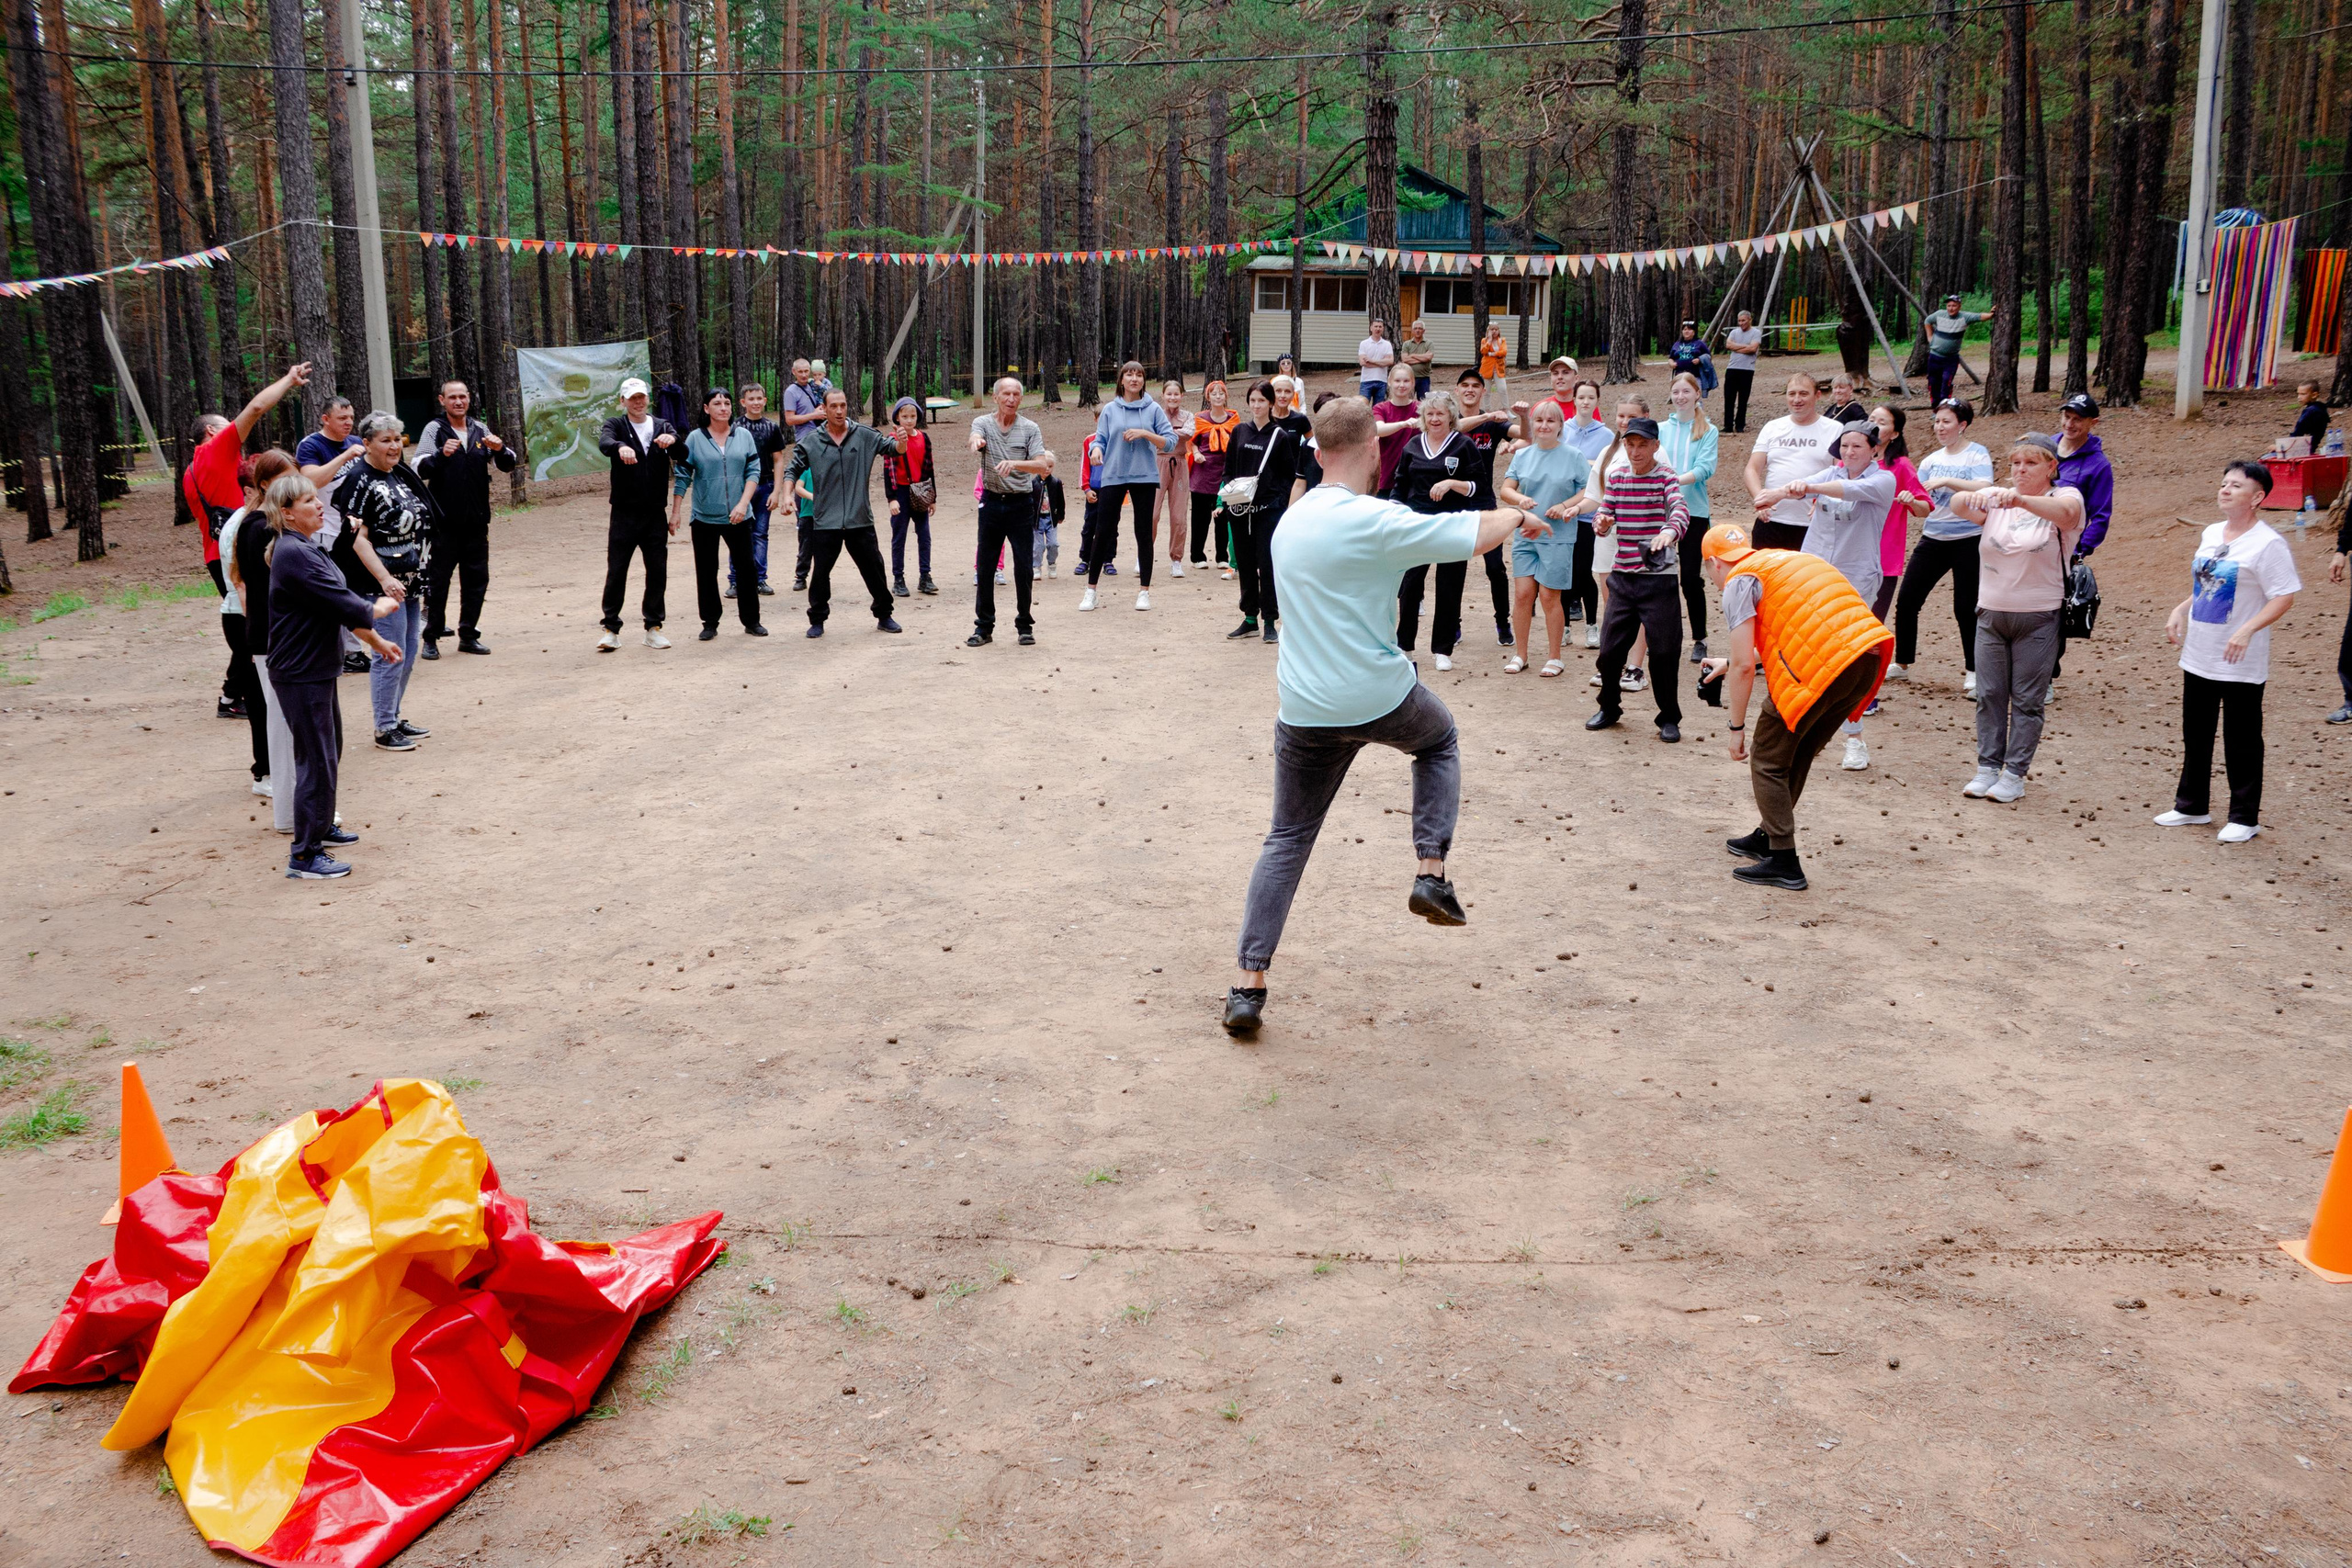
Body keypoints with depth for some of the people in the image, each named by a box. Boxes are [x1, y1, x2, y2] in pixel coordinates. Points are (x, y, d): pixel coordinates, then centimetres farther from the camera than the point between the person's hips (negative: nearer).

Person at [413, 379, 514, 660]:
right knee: (438, 579, 0)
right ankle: (431, 638, 6)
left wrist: (500, 449, -13)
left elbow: (508, 466, 9)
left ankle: (468, 635, 18)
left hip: (476, 520, 4)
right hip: (444, 521, -4)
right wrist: (441, 454, -32)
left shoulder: (480, 430, 10)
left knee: (477, 579, 8)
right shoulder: (434, 429, -3)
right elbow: (420, 470, -13)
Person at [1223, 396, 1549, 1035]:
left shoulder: (1291, 520, 9)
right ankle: (1432, 875, 16)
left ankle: (1249, 986, 5)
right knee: (1440, 738, 29)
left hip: (1304, 711, 5)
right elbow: (1471, 534, -11)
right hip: (1380, 698, -5)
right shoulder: (1372, 518, -15)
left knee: (1287, 838, 12)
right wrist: (1516, 515, 9)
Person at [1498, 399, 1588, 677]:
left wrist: (1565, 505, -15)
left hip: (1558, 537, -3)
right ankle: (1520, 654, 14)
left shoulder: (1573, 456, -1)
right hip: (1524, 535, 3)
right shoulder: (1522, 455, 7)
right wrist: (1520, 499, -17)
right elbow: (1506, 489, 4)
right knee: (1522, 593, 2)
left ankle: (1555, 658, 12)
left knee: (1549, 596, 0)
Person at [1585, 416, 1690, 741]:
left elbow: (1681, 510, -24)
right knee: (1610, 649, 6)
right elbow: (1606, 516, 12)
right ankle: (1609, 707, 28)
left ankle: (1669, 718, 15)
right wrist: (1601, 523, -13)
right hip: (1622, 576, 4)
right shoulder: (1616, 478, 9)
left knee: (1664, 651, -1)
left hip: (1658, 578, -4)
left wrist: (1670, 531, -47)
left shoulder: (1666, 478, -6)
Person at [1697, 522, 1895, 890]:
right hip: (1869, 657, 8)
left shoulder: (1739, 582, 2)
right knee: (1798, 756, 23)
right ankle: (1768, 836, 36)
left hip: (1823, 667, -8)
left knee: (1767, 760, 7)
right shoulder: (1780, 561, 28)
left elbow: (1744, 667, -4)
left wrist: (1736, 728, 5)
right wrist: (1729, 664, 49)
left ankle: (1783, 862, 7)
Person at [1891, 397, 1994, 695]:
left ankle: (1975, 673, 9)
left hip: (1968, 540, -6)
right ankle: (1902, 665, 16)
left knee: (1965, 609, -3)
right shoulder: (1931, 460, 10)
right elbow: (1925, 508, 9)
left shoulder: (1977, 455, -5)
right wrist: (1911, 501, -11)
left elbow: (1984, 490, -23)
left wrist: (1946, 481, -27)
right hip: (1933, 538, 6)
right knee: (1907, 600, 2)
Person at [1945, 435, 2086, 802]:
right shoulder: (1996, 498, 5)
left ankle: (2015, 774, 8)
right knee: (1989, 696, 7)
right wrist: (1970, 499, -40)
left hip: (2039, 618, -3)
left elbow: (2066, 511, -29)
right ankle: (1987, 768, 15)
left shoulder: (2065, 497, -4)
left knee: (2027, 700, 2)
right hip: (1991, 613, 3)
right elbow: (1958, 505, -15)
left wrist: (2021, 500, -47)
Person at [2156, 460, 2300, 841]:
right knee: (2195, 735, 17)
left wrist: (2247, 630, -28)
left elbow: (2284, 597, -17)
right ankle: (2191, 805, 30)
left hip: (2241, 664, -7)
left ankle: (2245, 818, 13)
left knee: (2241, 742, 3)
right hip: (2197, 656, 7)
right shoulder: (2211, 534, 8)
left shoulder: (2268, 544, -15)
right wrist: (2180, 610, 6)